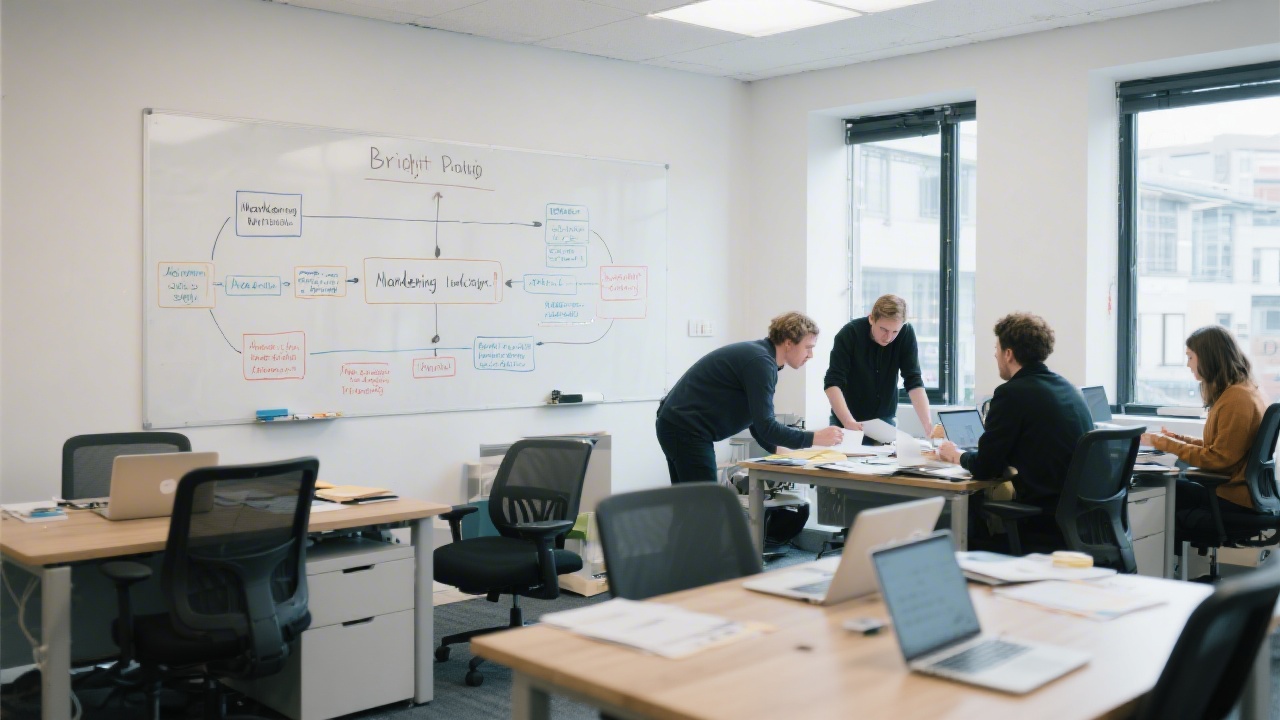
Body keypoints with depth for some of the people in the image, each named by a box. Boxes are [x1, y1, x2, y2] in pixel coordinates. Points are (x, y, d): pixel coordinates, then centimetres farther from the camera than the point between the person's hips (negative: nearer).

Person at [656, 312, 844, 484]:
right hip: (687, 429, -11)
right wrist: (815, 438, -17)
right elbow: (765, 426, -23)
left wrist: (777, 449, 8)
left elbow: (757, 419, 19)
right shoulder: (760, 361, -19)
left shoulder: (760, 354, 12)